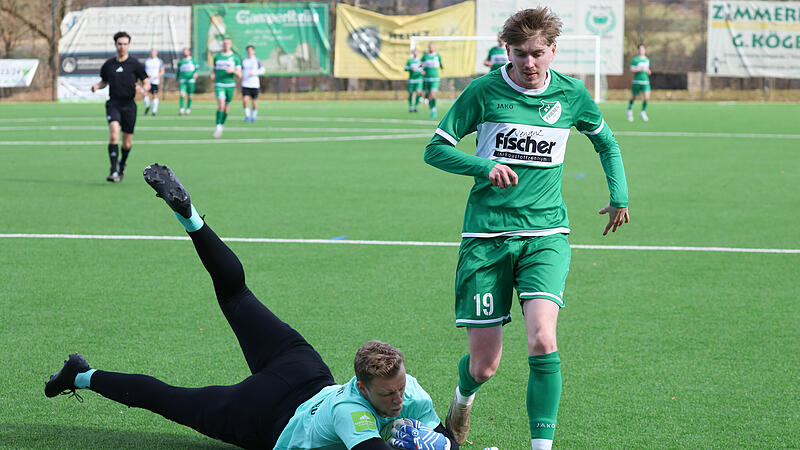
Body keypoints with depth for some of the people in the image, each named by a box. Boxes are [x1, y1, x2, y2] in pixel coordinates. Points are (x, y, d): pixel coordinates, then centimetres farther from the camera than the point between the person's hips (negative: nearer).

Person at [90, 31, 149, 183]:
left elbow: (147, 83, 4)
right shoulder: (108, 64, 8)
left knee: (127, 143, 6)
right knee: (114, 133, -24)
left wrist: (143, 89, -19)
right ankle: (113, 171, -24)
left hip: (129, 105, 0)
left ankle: (122, 163, 39)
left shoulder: (135, 64, 0)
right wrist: (97, 86, 2)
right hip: (113, 103, 0)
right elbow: (104, 81, 24)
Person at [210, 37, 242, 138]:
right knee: (221, 105, -20)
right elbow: (214, 69, 20)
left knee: (226, 107, 8)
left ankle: (222, 125, 28)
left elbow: (239, 75, 0)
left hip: (230, 85, 1)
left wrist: (233, 70, -21)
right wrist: (212, 75, -3)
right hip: (219, 85, -1)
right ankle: (218, 128, -17)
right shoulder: (217, 57, 7)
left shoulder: (235, 58, 2)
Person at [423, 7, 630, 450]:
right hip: (486, 235, -1)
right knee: (484, 364, 2)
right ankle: (463, 396, 39)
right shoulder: (484, 91, -4)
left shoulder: (571, 94, 4)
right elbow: (436, 148, 0)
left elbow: (605, 142, 24)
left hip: (545, 234, 1)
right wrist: (485, 167, -16)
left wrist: (619, 196, 15)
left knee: (542, 339, -24)